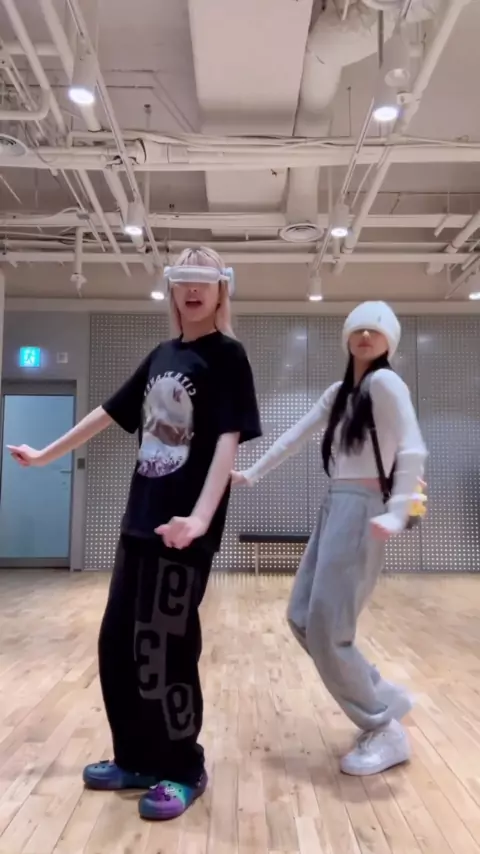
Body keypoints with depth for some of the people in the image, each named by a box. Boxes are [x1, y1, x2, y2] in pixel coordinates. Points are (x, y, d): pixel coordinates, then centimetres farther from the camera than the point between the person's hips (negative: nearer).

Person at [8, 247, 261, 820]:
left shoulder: (227, 356, -5)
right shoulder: (161, 356, 14)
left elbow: (228, 440, -16)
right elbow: (110, 414, 21)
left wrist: (201, 516, -28)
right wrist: (46, 455, 26)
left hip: (183, 529, -7)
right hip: (140, 520, 8)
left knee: (164, 649, -1)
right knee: (116, 643, 13)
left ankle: (182, 771, 21)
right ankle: (136, 759, 31)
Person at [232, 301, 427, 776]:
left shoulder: (385, 382, -7)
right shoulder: (339, 392, 17)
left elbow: (413, 451, -18)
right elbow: (295, 437, 21)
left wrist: (396, 514, -28)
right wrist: (252, 475, 21)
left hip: (361, 510, -9)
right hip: (334, 507, 9)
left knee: (327, 628, -10)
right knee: (302, 618, 9)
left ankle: (385, 733, 8)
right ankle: (382, 699, 23)